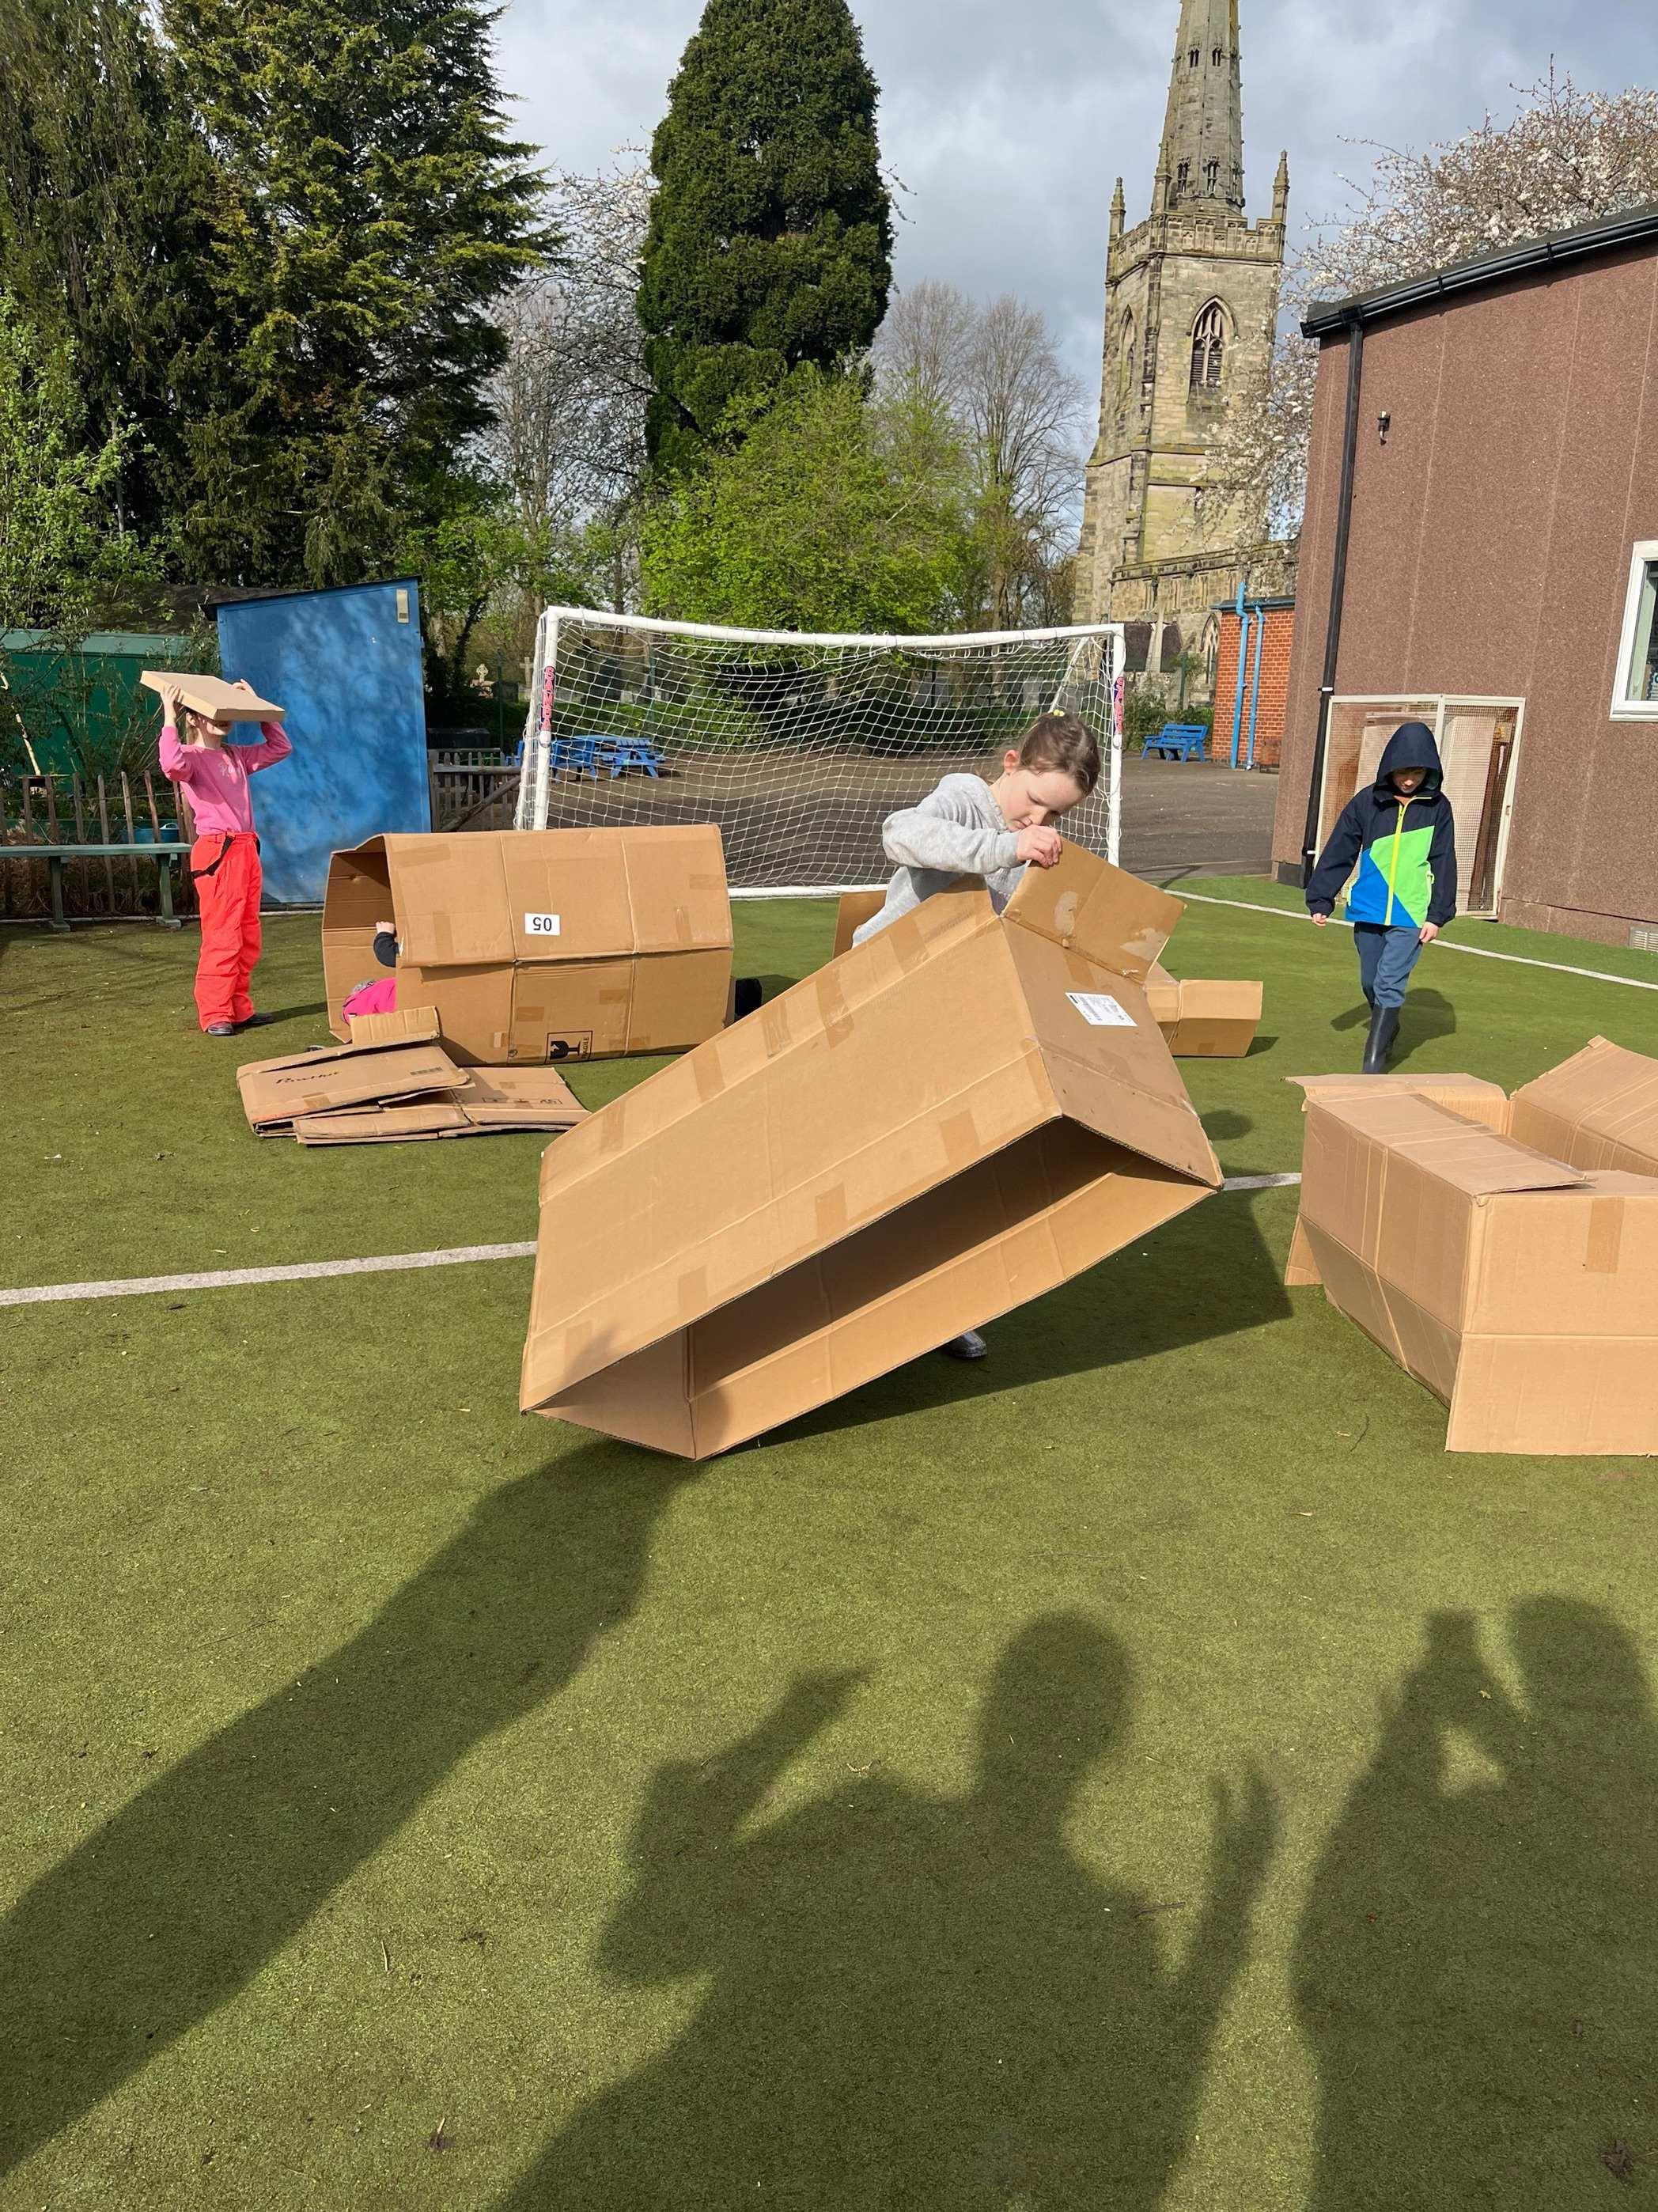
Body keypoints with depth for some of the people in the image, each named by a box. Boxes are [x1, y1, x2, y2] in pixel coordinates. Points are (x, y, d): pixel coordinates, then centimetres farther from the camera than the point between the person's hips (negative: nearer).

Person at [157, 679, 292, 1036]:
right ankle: (214, 1015, -4)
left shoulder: (237, 756, 17)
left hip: (247, 849, 8)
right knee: (222, 936, -9)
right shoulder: (192, 756, -3)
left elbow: (280, 747, 23)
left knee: (248, 938, 9)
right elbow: (172, 765, -26)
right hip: (217, 852, -8)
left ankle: (239, 1009, 17)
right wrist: (169, 719, -19)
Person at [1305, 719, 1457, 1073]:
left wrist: (1438, 915, -3)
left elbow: (1444, 864, 2)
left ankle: (1374, 1061, -9)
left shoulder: (1437, 807, -1)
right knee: (1370, 982, 15)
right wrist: (1320, 900, 1)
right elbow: (1339, 853, 3)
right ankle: (1386, 1029, 42)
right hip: (1368, 910, 3)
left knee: (1389, 985, -12)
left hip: (1411, 914, -3)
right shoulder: (1367, 801, -1)